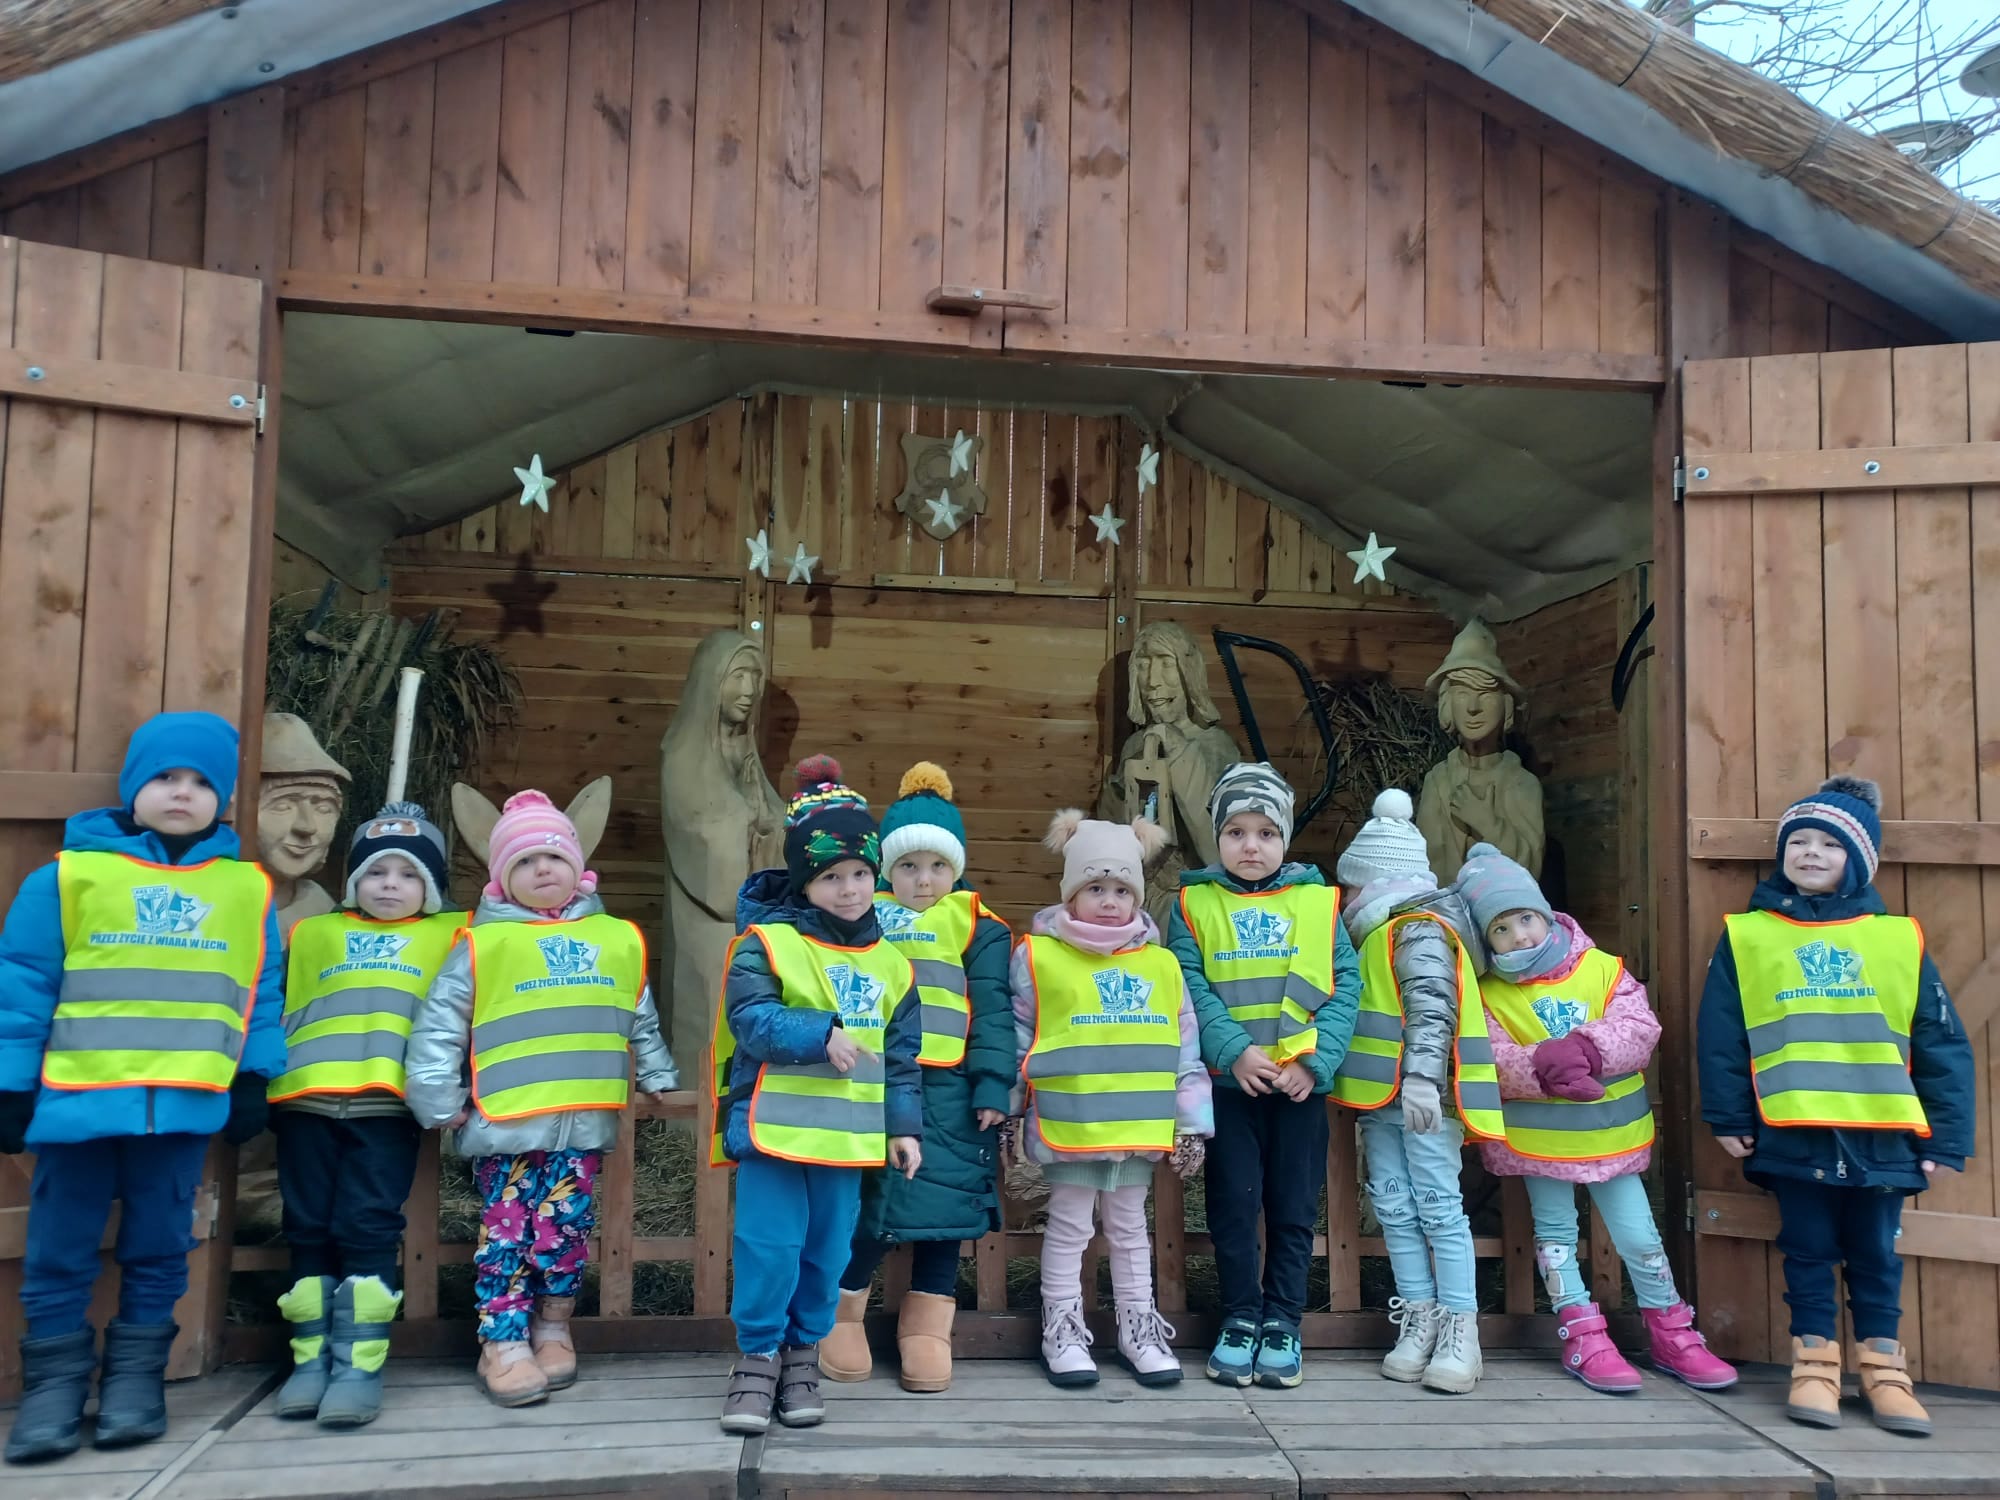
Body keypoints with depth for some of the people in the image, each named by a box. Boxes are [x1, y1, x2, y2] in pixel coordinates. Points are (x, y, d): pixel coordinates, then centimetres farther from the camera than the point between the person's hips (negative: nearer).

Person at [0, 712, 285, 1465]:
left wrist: (252, 1081, 3)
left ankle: (135, 1373, 24)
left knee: (158, 1250, 11)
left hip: (185, 1105, 1)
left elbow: (260, 993, 7)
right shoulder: (67, 875, -1)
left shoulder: (247, 889, 5)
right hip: (76, 1098, -1)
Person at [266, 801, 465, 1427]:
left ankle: (359, 1364, -2)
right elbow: (278, 1010, 20)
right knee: (308, 1230, 4)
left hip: (386, 1105, -2)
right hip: (306, 1100, 3)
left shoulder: (452, 935, 13)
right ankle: (312, 1359, 13)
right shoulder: (312, 933, 19)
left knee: (368, 1230, -7)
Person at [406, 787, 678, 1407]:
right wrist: (439, 1100, -3)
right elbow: (438, 1025, -1)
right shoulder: (483, 943, -2)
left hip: (582, 1121, 3)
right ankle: (503, 1343, 12)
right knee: (508, 1230, 1)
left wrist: (657, 1078, 18)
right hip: (504, 1122, -2)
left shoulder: (617, 939, 8)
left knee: (565, 1226, 7)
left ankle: (553, 1328, 25)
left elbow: (641, 1021, 19)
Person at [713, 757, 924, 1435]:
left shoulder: (888, 961, 9)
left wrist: (903, 1126, 9)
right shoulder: (767, 942, -7)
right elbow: (749, 1017, -18)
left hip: (848, 1135, 5)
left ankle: (802, 1353, 29)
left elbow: (900, 1053, 13)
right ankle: (758, 1356, 16)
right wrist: (821, 1036, -28)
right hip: (773, 1125, -4)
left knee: (827, 1252, 12)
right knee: (770, 1246, -3)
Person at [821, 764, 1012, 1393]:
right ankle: (843, 1312, 23)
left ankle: (927, 1324, 20)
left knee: (941, 1198, 4)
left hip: (946, 1088, 0)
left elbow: (994, 1010, 3)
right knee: (862, 1200, 1)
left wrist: (992, 1086, -5)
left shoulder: (976, 925, 7)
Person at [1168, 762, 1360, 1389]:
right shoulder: (1193, 904, 2)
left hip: (1301, 1082, 1)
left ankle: (1282, 1323, 20)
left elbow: (1346, 984, 1)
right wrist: (1235, 1050, -18)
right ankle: (1240, 1319, 19)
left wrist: (1316, 1059, -11)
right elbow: (1189, 986, -6)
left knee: (1294, 1208, 7)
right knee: (1234, 1202, 5)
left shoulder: (1319, 903, 5)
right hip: (1227, 1081, -1)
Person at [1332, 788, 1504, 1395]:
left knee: (1439, 1208, -5)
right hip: (1383, 1101, 9)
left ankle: (1459, 1334, 0)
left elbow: (1433, 1008, -22)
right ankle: (1419, 1322, 15)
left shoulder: (1420, 929, -11)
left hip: (1423, 1098, -9)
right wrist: (1381, 1094, 25)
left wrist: (1421, 1077, -30)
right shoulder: (1381, 935, 19)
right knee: (1394, 1209, 8)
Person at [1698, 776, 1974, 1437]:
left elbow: (1942, 1045, 5)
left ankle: (1882, 1368, 24)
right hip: (1793, 1132, -1)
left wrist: (1946, 1137, 2)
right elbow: (1718, 1034, 0)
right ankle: (1815, 1365, 19)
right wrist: (1727, 1118, -3)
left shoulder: (1898, 938, 4)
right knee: (1808, 1251, 8)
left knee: (1876, 1254, 12)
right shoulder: (1746, 934, 1)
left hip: (1883, 1134, 1)